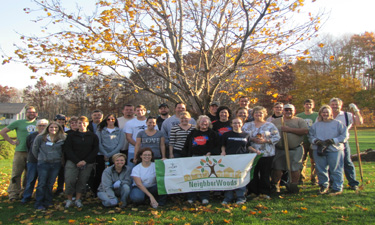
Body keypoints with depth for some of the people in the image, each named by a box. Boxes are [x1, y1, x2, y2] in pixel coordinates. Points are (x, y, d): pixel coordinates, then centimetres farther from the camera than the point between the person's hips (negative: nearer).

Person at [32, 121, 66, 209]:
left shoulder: (62, 139, 2)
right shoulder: (40, 138, -2)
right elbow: (34, 149, 7)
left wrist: (59, 158, 6)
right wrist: (40, 158, 11)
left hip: (56, 163, 2)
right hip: (43, 163, -2)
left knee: (50, 184, 9)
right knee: (42, 184, -1)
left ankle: (48, 202, 20)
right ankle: (39, 204, 8)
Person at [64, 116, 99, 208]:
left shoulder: (93, 136, 8)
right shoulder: (71, 136, 8)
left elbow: (95, 150, 3)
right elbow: (67, 150, 0)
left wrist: (85, 161, -9)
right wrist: (77, 161, -11)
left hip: (87, 163, 0)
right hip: (72, 162, 0)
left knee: (82, 181, 2)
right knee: (69, 181, -8)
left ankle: (78, 200, 16)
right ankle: (69, 200, 9)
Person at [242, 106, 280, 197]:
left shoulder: (270, 125, 8)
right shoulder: (247, 125, 12)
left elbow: (277, 137, 2)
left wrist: (265, 141, -11)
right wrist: (252, 139, -10)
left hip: (266, 154, -1)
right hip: (251, 153, 1)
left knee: (265, 174, 2)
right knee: (252, 173, 3)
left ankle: (265, 193, 14)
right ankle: (252, 192, 14)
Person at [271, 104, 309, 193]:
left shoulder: (299, 121, 7)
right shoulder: (275, 121, 13)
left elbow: (305, 131, -9)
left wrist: (289, 129, -13)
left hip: (295, 150, -1)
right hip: (279, 150, 2)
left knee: (295, 169, 2)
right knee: (277, 169, 5)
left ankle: (294, 185, 17)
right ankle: (275, 186, 18)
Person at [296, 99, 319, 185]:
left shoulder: (317, 115, 6)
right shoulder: (299, 116, 10)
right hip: (302, 140, 1)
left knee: (314, 161, 2)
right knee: (302, 161, 2)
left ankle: (314, 179, 13)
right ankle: (301, 178, 12)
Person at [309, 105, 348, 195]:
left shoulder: (338, 123, 4)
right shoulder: (315, 125, 12)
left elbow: (345, 136, -1)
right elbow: (310, 136, 11)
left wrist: (333, 140, -13)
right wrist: (316, 141, -10)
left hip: (335, 150, -3)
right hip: (319, 150, 3)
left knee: (335, 170, -1)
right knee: (321, 169, 8)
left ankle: (337, 188, 11)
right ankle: (324, 186, 23)